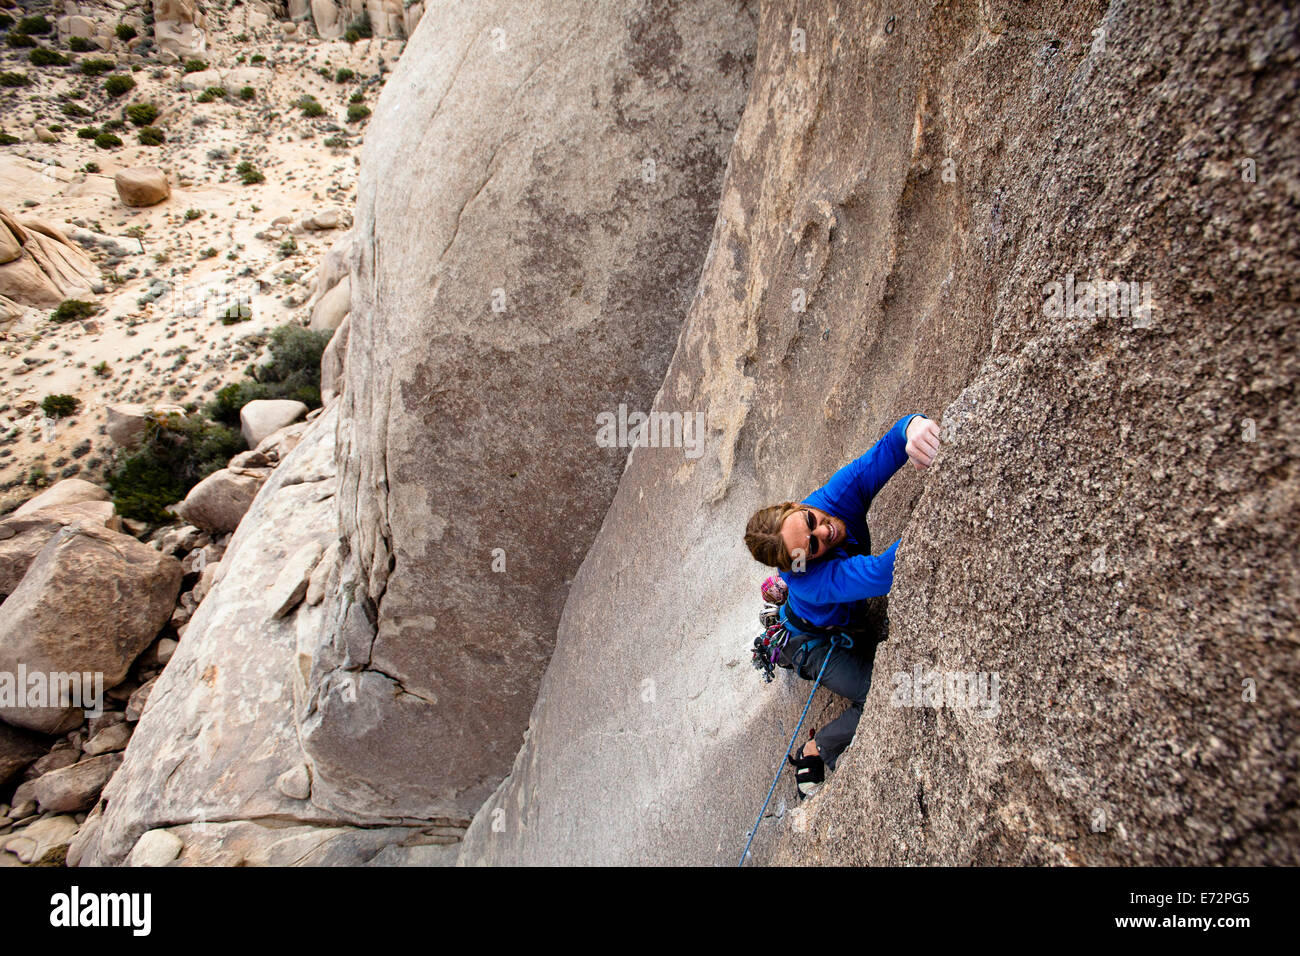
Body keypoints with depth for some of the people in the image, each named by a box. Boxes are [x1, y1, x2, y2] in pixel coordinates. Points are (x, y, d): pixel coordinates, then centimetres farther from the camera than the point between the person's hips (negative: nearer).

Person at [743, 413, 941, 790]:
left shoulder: (836, 496, -30)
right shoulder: (811, 580, -44)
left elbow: (886, 451, -38)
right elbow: (879, 574, -59)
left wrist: (913, 427, -62)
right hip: (819, 645, -8)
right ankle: (817, 748, 7)